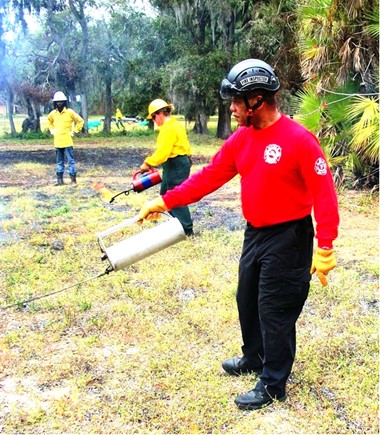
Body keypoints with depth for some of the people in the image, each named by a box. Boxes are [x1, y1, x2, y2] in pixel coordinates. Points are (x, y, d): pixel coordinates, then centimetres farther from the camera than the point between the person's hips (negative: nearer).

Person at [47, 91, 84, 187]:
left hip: (67, 142, -4)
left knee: (71, 161, -4)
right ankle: (60, 179, 20)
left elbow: (80, 121, -2)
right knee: (59, 162, 12)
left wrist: (74, 131, -4)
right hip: (57, 142, 5)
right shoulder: (53, 113, 6)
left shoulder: (70, 112, -7)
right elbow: (49, 121, 27)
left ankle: (73, 180, -1)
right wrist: (52, 130, 15)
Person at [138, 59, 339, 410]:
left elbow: (324, 194, -20)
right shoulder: (241, 139, 2)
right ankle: (254, 359, 43)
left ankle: (273, 385, 17)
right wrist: (165, 201, 2)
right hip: (255, 234, 8)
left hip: (287, 239, -8)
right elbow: (209, 177, 5)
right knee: (248, 301, 20)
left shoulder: (299, 139, -20)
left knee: (274, 311, 1)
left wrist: (324, 248, -24)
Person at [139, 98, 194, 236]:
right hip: (179, 163, 11)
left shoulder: (168, 128, -18)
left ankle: (187, 230, 1)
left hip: (175, 165, -11)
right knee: (165, 194, 20)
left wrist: (148, 163, -19)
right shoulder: (176, 125, 15)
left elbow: (162, 152, -25)